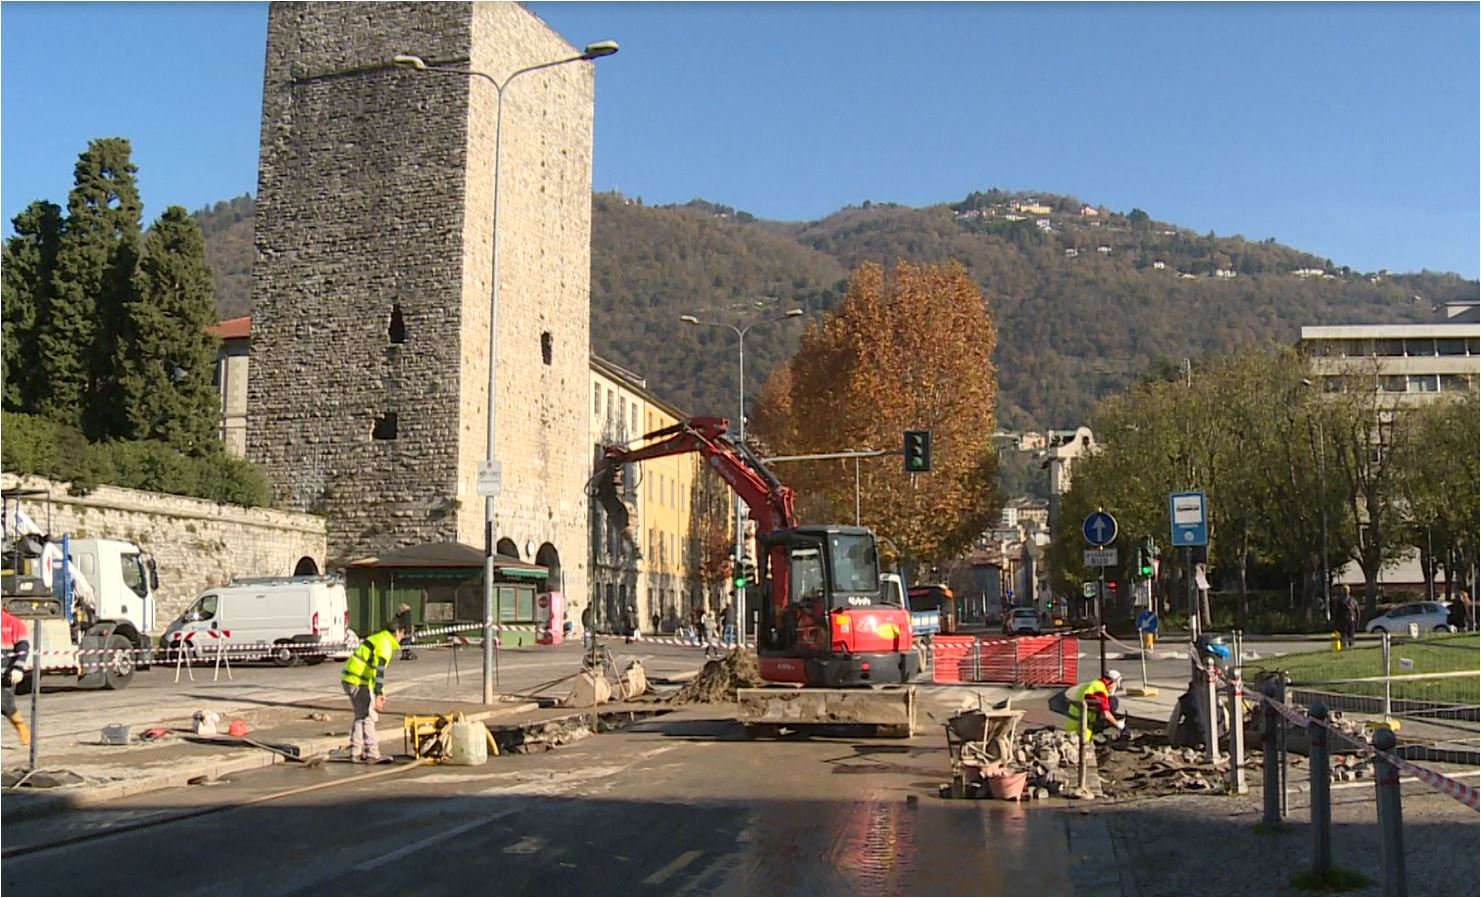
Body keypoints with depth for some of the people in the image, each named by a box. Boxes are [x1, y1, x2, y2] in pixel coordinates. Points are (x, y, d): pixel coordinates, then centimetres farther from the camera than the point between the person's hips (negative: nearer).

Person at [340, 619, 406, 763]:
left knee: (361, 716, 17)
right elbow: (379, 670, -24)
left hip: (350, 679, 10)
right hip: (358, 682, -10)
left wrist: (381, 692, 29)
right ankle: (372, 754, -7)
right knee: (368, 717, -7)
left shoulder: (379, 638, 18)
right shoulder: (385, 644, -14)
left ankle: (356, 752, 21)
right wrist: (378, 694, -27)